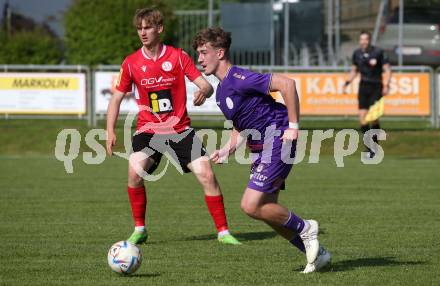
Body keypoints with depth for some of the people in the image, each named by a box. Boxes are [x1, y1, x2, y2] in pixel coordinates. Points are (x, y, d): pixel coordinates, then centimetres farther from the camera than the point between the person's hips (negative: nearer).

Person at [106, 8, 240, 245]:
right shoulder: (131, 63, -1)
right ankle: (139, 230, -7)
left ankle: (223, 232, 3)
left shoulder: (178, 57, -3)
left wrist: (203, 91, -31)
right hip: (148, 130, 0)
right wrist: (110, 132, -5)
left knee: (206, 175, -11)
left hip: (180, 129, 0)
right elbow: (117, 98, 7)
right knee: (135, 171, -25)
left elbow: (207, 86, -6)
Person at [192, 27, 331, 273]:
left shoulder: (238, 78, -18)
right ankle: (316, 253, 19)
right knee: (267, 210, 9)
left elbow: (286, 84, -25)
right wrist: (228, 149, 8)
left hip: (277, 141, -10)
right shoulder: (222, 90, 13)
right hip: (260, 148, 10)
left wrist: (293, 126, -23)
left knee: (251, 205, -16)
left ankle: (305, 228, 3)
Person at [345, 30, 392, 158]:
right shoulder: (357, 53, 6)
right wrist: (347, 82, 6)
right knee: (362, 118, -4)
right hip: (363, 87, 4)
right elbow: (354, 71, 19)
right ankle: (369, 146, 7)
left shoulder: (378, 52, -8)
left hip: (376, 87, -4)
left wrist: (386, 85, -15)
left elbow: (387, 70, -5)